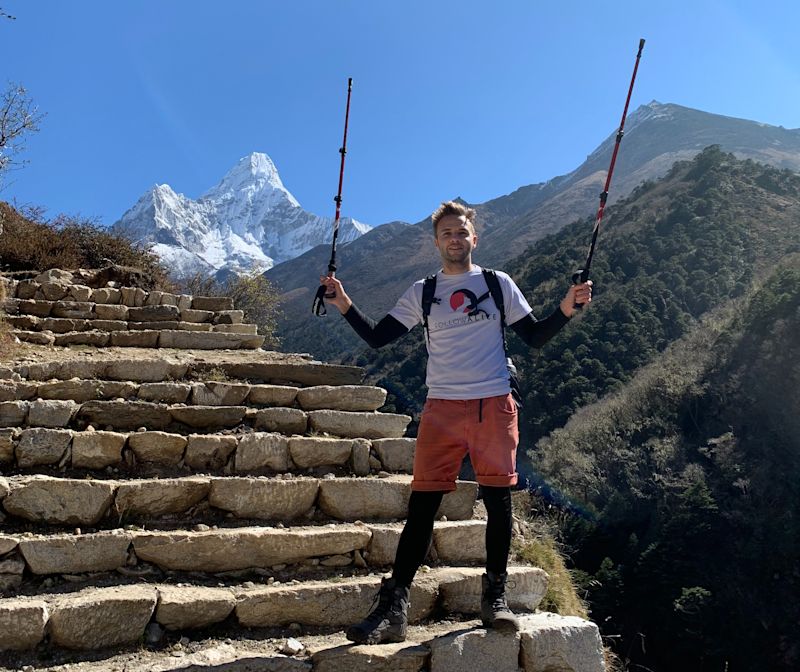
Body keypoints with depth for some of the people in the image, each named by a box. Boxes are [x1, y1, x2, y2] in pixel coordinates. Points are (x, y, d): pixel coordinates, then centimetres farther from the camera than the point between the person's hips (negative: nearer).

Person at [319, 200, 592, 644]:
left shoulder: (499, 284, 9)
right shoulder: (422, 292, 10)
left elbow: (535, 338, 9)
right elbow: (377, 338, 6)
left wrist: (566, 309, -6)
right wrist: (345, 305, -6)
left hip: (495, 407, 1)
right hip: (443, 408, 0)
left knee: (498, 500, 5)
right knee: (421, 505, -4)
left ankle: (495, 599, 20)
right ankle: (393, 609, -1)